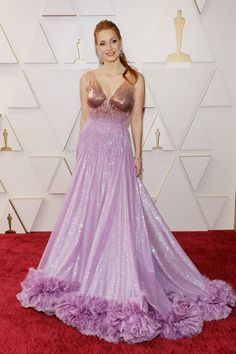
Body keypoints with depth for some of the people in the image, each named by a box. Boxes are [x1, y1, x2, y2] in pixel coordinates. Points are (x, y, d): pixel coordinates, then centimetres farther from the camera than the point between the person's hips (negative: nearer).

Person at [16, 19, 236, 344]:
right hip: (91, 151, 3)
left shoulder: (136, 79, 0)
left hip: (119, 153, -2)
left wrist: (137, 156, 1)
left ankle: (121, 287, 15)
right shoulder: (87, 78, 6)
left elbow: (136, 120, 2)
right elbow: (85, 117, 10)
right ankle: (89, 276, 30)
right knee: (89, 214, 9)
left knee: (119, 216, -2)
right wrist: (83, 151, 9)